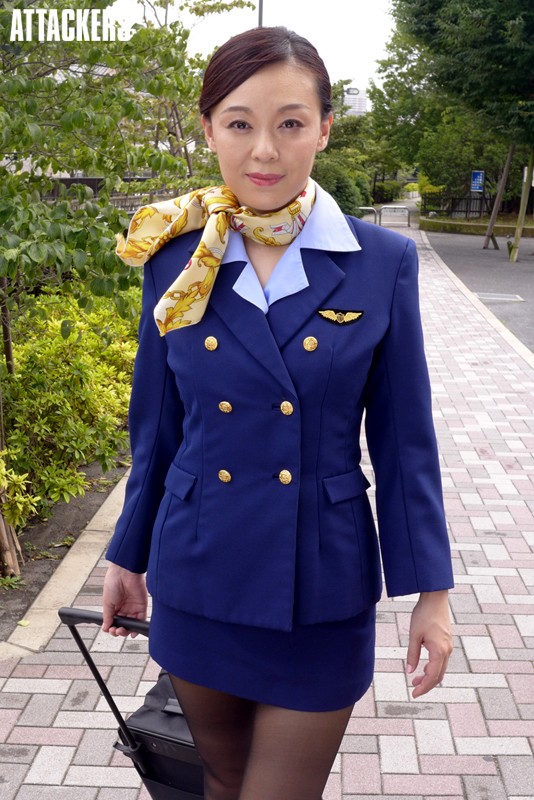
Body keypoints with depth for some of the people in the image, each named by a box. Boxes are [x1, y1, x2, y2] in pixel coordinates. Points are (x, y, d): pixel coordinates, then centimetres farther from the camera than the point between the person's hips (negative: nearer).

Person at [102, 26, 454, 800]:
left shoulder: (383, 262, -8)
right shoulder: (176, 262, -4)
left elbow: (404, 439, -4)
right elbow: (157, 429, 5)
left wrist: (430, 590, -3)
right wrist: (129, 556, 12)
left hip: (324, 590, -2)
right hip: (200, 578, 2)